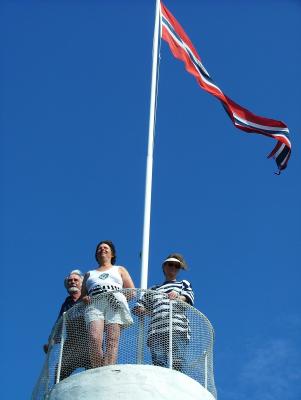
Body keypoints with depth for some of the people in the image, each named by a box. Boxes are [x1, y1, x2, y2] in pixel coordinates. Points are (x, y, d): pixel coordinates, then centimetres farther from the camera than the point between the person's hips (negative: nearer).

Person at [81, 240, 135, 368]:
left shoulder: (119, 269, 30)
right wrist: (85, 299, 1)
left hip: (115, 304, -1)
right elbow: (82, 296, 25)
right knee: (94, 339, -26)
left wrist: (120, 298, -1)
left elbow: (132, 292, 19)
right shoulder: (89, 274, 34)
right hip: (95, 305, 1)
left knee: (112, 341, -21)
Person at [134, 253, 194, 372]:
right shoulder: (154, 290, 32)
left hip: (177, 329, -2)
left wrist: (178, 297, -17)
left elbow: (188, 299, 5)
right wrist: (149, 311, 10)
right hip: (156, 332, 3)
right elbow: (138, 308, 29)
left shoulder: (183, 284, 27)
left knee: (177, 364, -21)